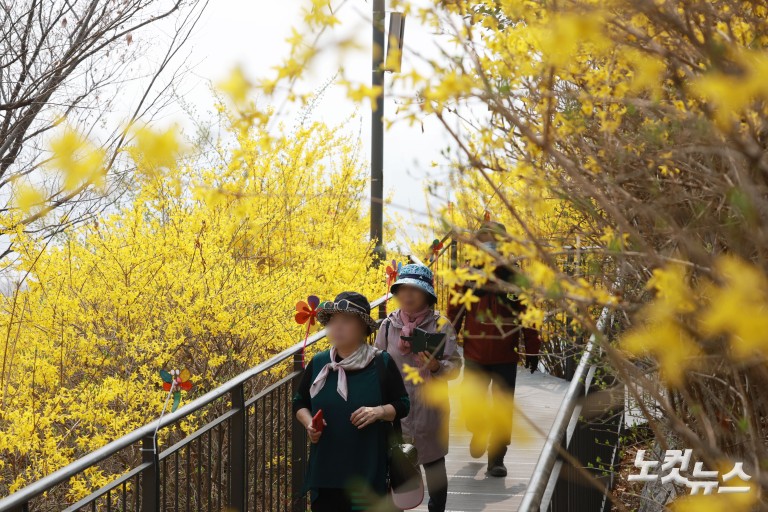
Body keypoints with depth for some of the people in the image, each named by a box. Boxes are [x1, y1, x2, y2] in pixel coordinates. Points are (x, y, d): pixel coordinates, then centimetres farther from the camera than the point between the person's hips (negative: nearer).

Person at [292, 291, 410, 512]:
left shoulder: (382, 363, -2)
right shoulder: (318, 363, 6)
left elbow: (403, 405, 2)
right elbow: (299, 402, 16)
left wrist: (379, 411, -17)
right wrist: (309, 423, -5)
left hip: (367, 470, -3)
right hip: (325, 469, 3)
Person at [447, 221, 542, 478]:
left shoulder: (514, 279, -1)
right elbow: (454, 314, 6)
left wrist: (532, 351, 5)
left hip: (506, 358, -1)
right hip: (474, 355, 1)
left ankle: (496, 458, 10)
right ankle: (478, 432, 42)